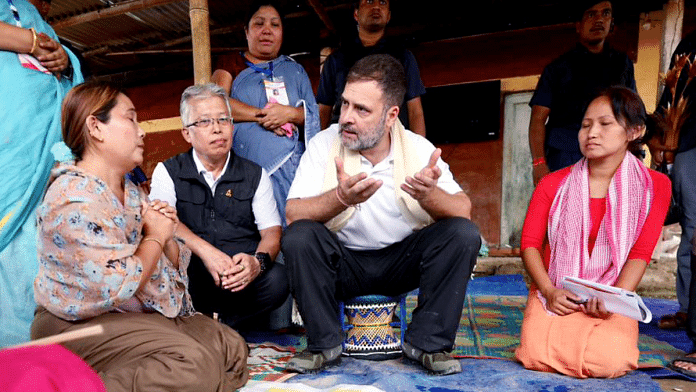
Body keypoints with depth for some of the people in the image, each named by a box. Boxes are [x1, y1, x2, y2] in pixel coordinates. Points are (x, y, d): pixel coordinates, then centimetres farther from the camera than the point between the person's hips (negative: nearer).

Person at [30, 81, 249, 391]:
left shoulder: (132, 191, 11)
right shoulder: (73, 197, -18)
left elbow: (172, 265, 17)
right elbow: (117, 288, -27)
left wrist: (168, 239, -6)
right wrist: (156, 236, -11)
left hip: (146, 315, 8)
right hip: (80, 326, -8)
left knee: (231, 347, -6)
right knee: (195, 366, -26)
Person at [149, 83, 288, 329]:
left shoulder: (255, 175, 13)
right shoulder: (168, 172, 11)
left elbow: (272, 231, 4)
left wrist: (258, 261, -20)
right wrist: (206, 251, -24)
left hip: (243, 280, 1)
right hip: (190, 279, 0)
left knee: (278, 280, -30)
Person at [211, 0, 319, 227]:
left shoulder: (294, 70, 20)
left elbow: (314, 116, 13)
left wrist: (290, 113, -8)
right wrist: (261, 115, -7)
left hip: (291, 170, 2)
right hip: (245, 172, -1)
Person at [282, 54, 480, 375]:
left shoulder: (419, 149, -7)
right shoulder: (324, 145, -10)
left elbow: (463, 212, -14)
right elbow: (293, 214, -18)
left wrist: (428, 195, -36)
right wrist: (340, 198, -38)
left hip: (404, 259, 1)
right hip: (342, 262, 0)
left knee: (463, 234, -21)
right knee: (298, 237, -28)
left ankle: (427, 342, -7)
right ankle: (323, 344, -7)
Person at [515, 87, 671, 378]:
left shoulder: (654, 186, -1)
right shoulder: (553, 185, 0)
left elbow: (640, 253, -4)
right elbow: (530, 243, -1)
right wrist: (550, 291, -15)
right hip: (555, 295, 0)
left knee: (609, 362, -26)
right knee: (538, 357, -25)